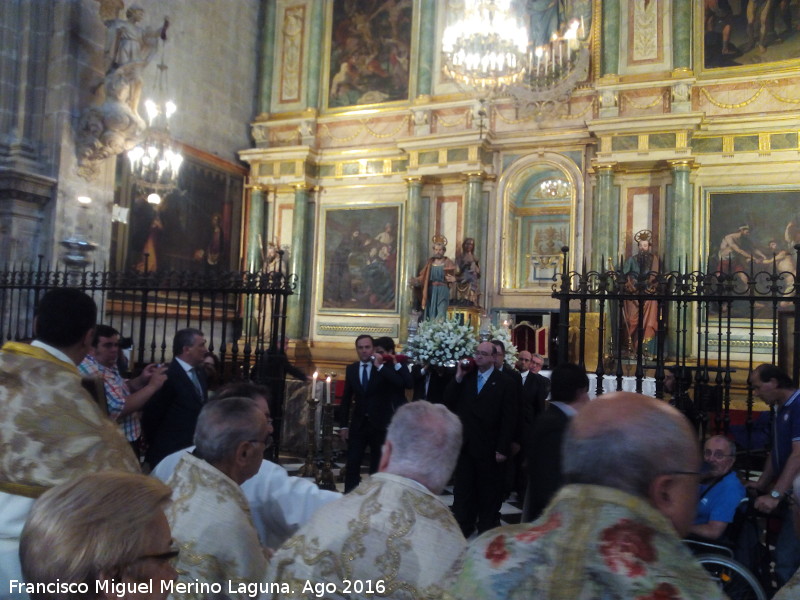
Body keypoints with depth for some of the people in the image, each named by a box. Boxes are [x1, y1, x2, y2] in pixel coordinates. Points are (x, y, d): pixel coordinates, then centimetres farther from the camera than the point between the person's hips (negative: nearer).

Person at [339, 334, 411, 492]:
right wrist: (344, 425, 6)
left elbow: (404, 383, -21)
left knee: (378, 467, 9)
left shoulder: (385, 367, -5)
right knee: (352, 465, 0)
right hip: (358, 424, 2)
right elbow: (346, 398, 9)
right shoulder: (351, 369, 6)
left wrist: (380, 366, -21)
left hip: (380, 424, -2)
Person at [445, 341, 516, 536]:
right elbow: (448, 402, 1)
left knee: (489, 493, 10)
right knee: (463, 491, 12)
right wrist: (458, 378, -8)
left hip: (489, 448, -4)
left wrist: (503, 449, -12)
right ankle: (461, 529, 23)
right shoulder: (466, 377, 8)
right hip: (464, 445, 4)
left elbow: (508, 418, -7)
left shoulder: (505, 383, -4)